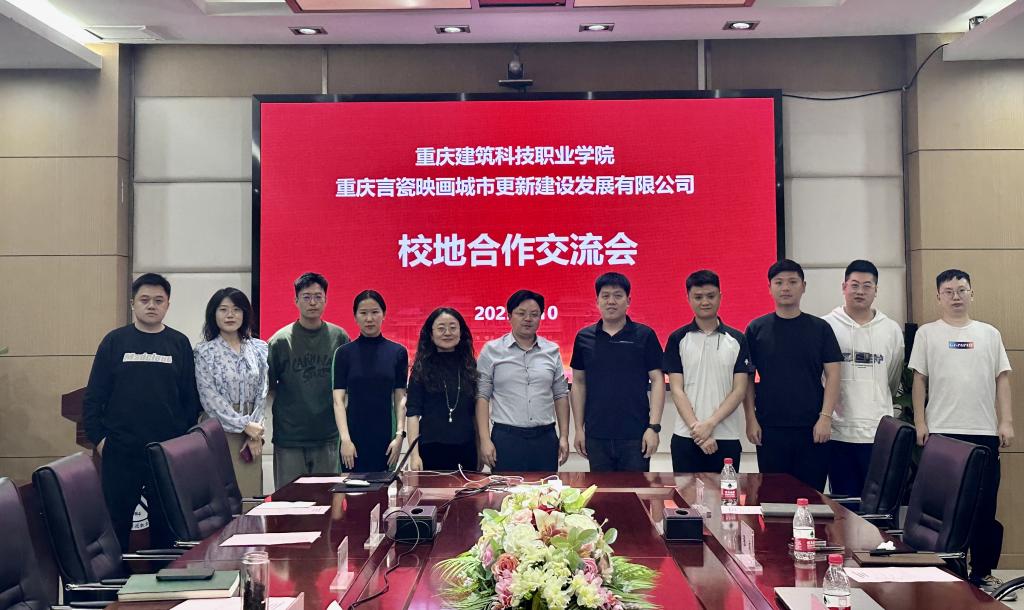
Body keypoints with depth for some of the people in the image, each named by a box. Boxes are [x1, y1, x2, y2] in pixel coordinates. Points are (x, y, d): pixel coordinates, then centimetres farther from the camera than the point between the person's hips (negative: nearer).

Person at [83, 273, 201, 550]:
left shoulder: (179, 343, 5)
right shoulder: (115, 341, 3)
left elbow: (191, 398, 7)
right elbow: (94, 396, 3)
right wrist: (98, 438, -3)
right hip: (120, 452, 0)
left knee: (165, 523, 7)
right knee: (116, 521, 6)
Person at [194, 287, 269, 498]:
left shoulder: (259, 348, 9)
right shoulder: (204, 352, 0)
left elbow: (262, 393, 5)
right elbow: (210, 397, -7)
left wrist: (254, 432, -4)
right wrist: (245, 425, -10)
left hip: (251, 433, 3)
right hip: (218, 431, -3)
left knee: (250, 491, 0)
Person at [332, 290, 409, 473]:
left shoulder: (397, 352, 4)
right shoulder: (344, 353, 2)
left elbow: (400, 399, 3)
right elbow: (338, 400, -2)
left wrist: (399, 435, -6)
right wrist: (345, 439, -11)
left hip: (384, 437, 1)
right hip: (355, 436, -1)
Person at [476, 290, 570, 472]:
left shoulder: (552, 351, 9)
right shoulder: (492, 350, 2)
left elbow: (561, 395, 12)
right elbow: (482, 396, -1)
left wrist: (564, 436, 6)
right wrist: (485, 440, -8)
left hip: (545, 437, 3)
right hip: (506, 437, -2)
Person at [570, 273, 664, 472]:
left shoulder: (644, 335, -1)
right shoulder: (584, 337, 6)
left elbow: (657, 380, -2)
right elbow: (578, 383, 10)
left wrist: (653, 427, -9)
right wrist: (579, 428, 6)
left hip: (635, 435, -2)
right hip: (596, 435, 2)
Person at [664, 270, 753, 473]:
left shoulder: (737, 340, 5)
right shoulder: (677, 339, 3)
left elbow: (739, 391, 0)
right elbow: (677, 390, -1)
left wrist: (710, 423, -12)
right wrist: (695, 427, -12)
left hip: (727, 438, 1)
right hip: (686, 438, 0)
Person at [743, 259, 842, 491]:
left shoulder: (820, 328, 5)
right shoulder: (757, 329, 5)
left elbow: (832, 376, 3)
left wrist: (826, 417, -6)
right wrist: (751, 419, -2)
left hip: (812, 428, 0)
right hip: (769, 428, 0)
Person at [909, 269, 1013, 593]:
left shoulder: (989, 333, 9)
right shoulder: (927, 333, 4)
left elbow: (1002, 379, 9)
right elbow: (919, 380, 3)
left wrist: (1006, 422, 0)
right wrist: (920, 422, -4)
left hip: (984, 432, 2)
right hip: (941, 432, -2)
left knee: (984, 506, 6)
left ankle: (982, 571, 18)